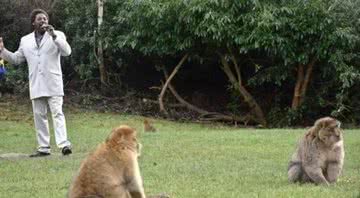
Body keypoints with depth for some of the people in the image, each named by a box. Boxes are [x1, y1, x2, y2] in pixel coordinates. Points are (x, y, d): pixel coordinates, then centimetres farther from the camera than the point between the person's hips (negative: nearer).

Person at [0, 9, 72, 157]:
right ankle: (43, 148, 9)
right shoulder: (25, 40, 14)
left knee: (57, 113, -14)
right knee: (39, 116, 5)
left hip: (53, 84, -4)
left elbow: (67, 51, -11)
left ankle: (63, 144, -22)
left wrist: (54, 36, -21)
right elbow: (16, 59, 20)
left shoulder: (57, 35, 4)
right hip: (36, 86, 4)